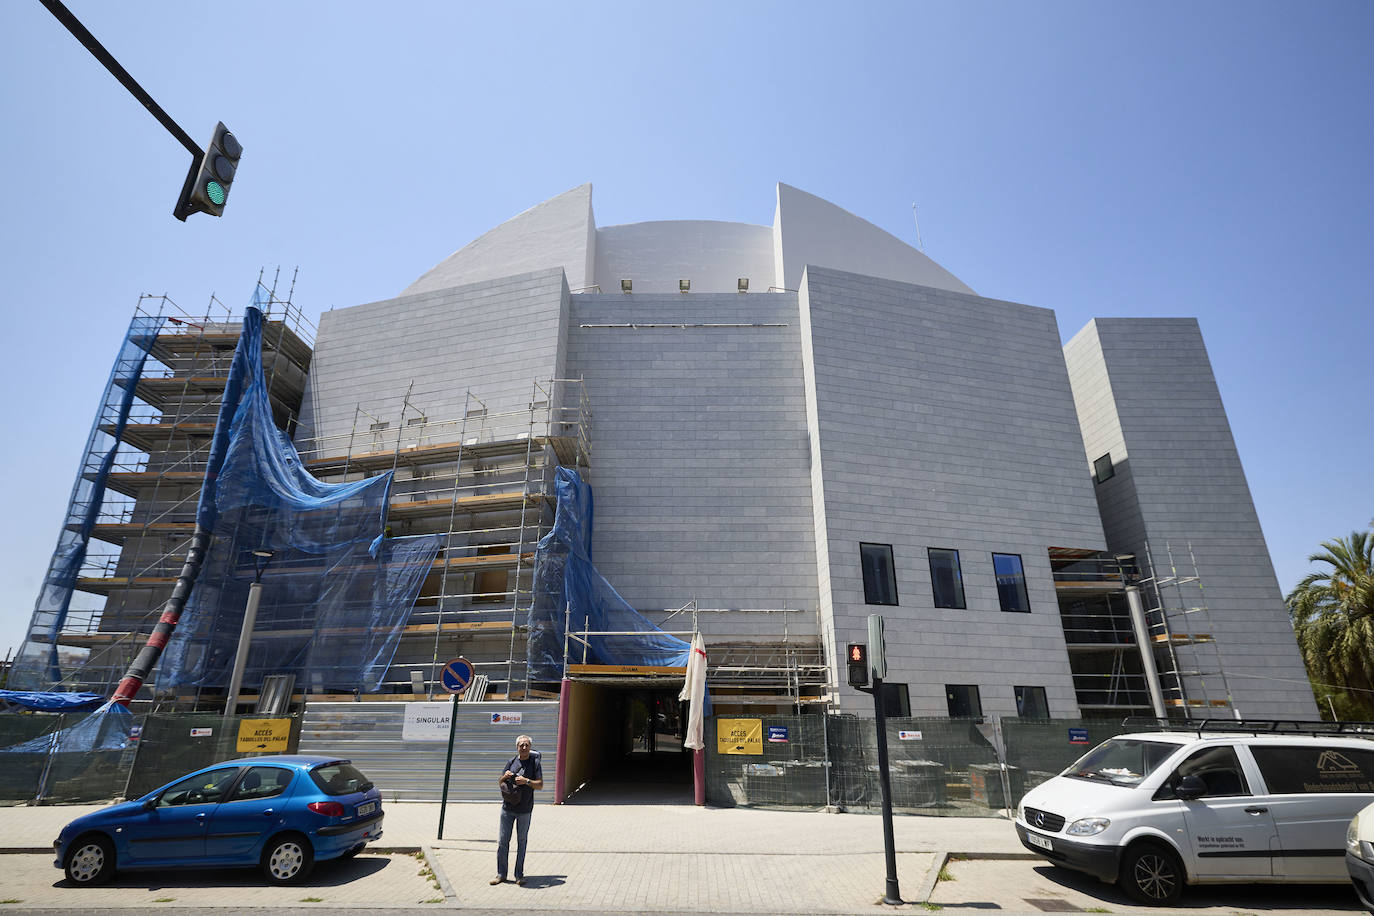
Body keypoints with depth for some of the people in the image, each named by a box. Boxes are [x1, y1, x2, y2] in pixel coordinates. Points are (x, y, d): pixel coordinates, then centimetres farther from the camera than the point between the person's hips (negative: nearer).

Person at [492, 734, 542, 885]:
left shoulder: (535, 763, -2)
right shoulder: (511, 762, 6)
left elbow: (540, 784, -6)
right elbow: (499, 783, 11)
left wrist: (526, 781, -22)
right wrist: (504, 777, -11)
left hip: (525, 810, -2)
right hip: (507, 808, 2)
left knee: (522, 841, 7)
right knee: (503, 841, 5)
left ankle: (519, 875, 18)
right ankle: (501, 874, 18)